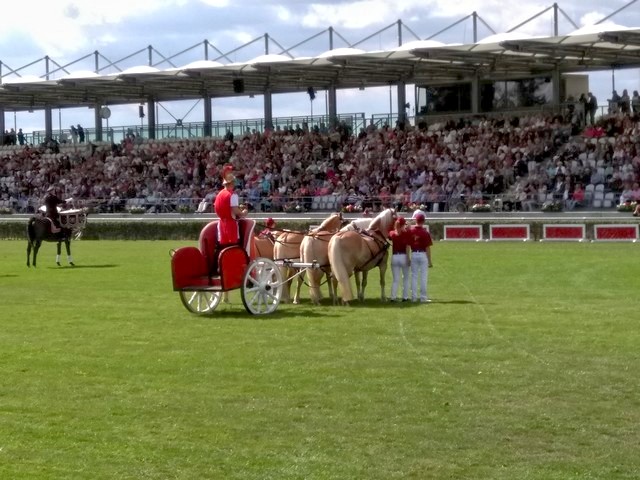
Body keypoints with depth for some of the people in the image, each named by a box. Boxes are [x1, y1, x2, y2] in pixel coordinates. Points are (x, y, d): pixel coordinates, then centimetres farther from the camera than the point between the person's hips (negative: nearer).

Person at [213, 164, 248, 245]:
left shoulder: (219, 194, 12)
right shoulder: (233, 195, -12)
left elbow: (216, 209, 15)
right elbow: (235, 211, -18)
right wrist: (243, 213, 0)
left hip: (222, 222, 7)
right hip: (231, 223, -7)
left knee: (223, 245, 8)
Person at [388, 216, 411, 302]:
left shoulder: (392, 233, 2)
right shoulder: (406, 233, -7)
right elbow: (407, 246, -13)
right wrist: (408, 258, -13)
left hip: (394, 257, 3)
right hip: (404, 256, -3)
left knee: (396, 279, 8)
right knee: (406, 278, 11)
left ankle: (393, 297, -3)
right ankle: (405, 297, 11)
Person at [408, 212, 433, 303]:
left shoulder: (410, 231, -3)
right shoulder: (425, 232, -11)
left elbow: (407, 245, 0)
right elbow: (428, 248, -9)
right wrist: (430, 261, -3)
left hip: (414, 254, 3)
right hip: (423, 255, -3)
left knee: (414, 276, 10)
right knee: (423, 277, 4)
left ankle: (414, 297, 13)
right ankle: (423, 297, 6)